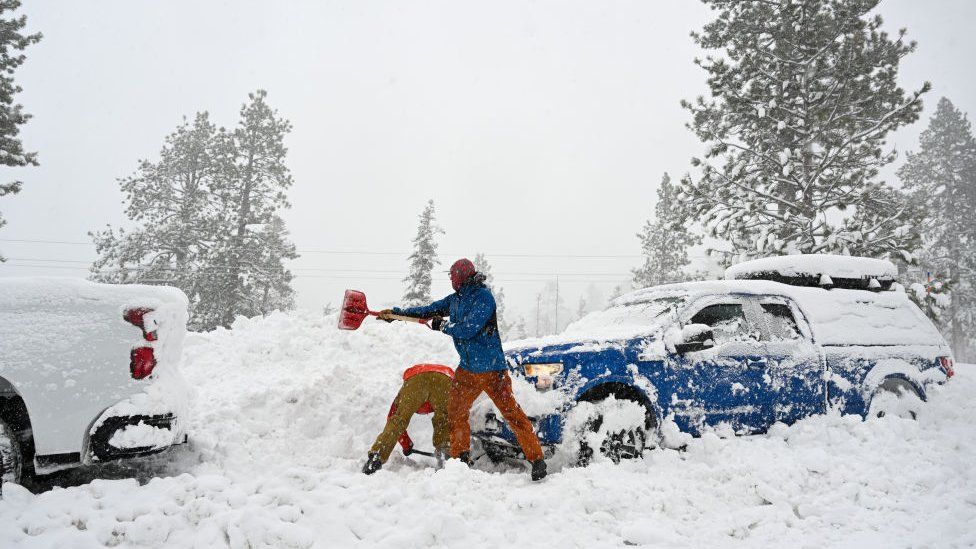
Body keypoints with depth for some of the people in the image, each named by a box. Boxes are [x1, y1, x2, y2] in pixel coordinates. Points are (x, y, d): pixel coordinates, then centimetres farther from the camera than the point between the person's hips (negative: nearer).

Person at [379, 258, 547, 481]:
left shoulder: (483, 297, -13)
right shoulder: (455, 299, 11)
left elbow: (467, 329, -20)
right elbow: (429, 310, 19)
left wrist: (442, 325, -6)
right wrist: (395, 312, 19)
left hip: (491, 368, -8)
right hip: (467, 369, 8)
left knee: (512, 412, -7)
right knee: (455, 411, 9)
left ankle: (537, 459, -1)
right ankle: (461, 458, 21)